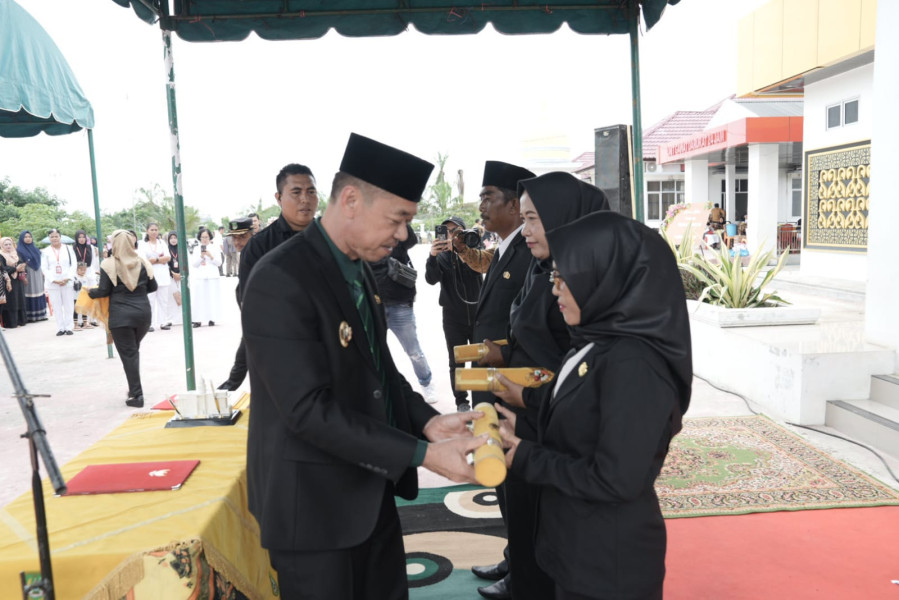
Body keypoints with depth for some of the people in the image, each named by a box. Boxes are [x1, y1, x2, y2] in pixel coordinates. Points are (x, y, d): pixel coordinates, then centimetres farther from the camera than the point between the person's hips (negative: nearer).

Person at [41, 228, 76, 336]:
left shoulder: (68, 249, 5)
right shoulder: (45, 251, 5)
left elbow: (73, 264, 2)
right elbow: (44, 268, 2)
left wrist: (68, 278, -10)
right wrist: (54, 280, -10)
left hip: (67, 282, 0)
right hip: (52, 283, 0)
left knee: (69, 306, 0)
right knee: (56, 307, 3)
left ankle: (68, 327, 8)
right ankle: (60, 328, 8)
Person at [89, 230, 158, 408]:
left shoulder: (109, 264, -7)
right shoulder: (142, 262, 4)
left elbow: (104, 291, -5)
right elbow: (153, 287, 9)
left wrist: (90, 292, 15)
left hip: (121, 316, -4)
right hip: (143, 313, 4)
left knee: (128, 354, 0)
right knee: (134, 350, 19)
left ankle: (136, 395, 0)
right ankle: (134, 389, 21)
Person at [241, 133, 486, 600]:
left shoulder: (359, 269, 6)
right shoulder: (280, 281, -22)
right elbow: (310, 411, -25)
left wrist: (427, 421, -4)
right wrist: (422, 454, -24)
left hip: (369, 492, 8)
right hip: (314, 506, -8)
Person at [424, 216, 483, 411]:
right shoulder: (441, 256, 4)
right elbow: (431, 279, -13)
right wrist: (432, 256, -32)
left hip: (477, 315, 0)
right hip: (453, 318, 1)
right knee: (456, 363, 5)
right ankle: (461, 402, 16)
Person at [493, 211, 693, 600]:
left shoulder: (633, 363, -28)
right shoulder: (601, 341, 0)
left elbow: (615, 480, -27)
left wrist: (524, 458, -19)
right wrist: (528, 399, 19)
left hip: (610, 562, -8)